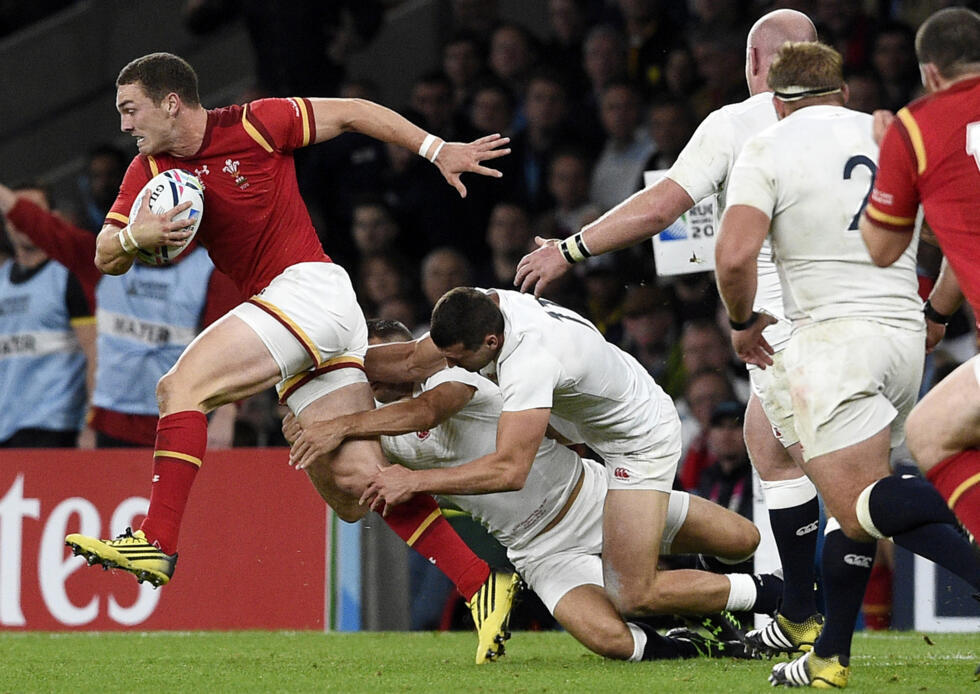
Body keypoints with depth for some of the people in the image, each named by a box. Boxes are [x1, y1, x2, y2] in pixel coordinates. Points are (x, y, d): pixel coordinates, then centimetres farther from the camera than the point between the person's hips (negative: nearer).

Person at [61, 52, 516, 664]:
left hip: (311, 289, -7)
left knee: (183, 385, -20)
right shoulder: (149, 171, 12)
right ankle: (481, 585, 2)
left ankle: (157, 543, -26)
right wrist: (134, 236, -13)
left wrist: (439, 150, 5)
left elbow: (352, 112, 4)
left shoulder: (254, 125, -6)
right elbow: (106, 258, 10)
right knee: (353, 485, 0)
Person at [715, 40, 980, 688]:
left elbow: (735, 256, -14)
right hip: (906, 335, 6)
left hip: (833, 336, -6)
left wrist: (743, 320, 6)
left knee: (861, 503, -13)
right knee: (856, 499, 17)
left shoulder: (769, 149, -1)